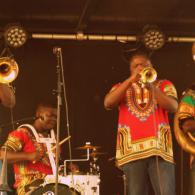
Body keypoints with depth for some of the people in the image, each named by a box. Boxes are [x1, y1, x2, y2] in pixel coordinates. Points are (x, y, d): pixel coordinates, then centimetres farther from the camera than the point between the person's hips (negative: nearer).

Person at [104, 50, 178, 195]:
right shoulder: (121, 88, 19)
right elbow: (108, 103, -2)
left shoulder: (164, 85, 18)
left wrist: (152, 87, -11)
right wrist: (130, 80, -7)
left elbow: (173, 107, -1)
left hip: (159, 148, -1)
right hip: (132, 150, 1)